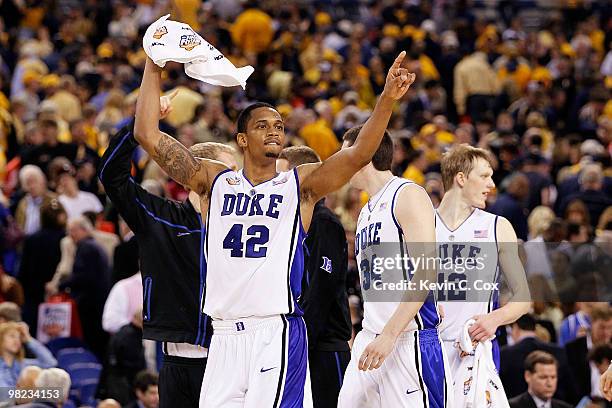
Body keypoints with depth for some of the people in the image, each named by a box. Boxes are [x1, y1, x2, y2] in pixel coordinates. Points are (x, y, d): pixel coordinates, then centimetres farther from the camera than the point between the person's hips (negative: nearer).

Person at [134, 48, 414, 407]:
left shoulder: (300, 185, 7)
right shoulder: (214, 182, 12)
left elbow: (358, 155, -8)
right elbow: (149, 135, 9)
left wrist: (387, 100, -21)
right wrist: (153, 69, 7)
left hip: (277, 333, -3)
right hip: (225, 334, 3)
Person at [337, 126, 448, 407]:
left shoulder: (408, 195, -6)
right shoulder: (367, 212, 23)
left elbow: (425, 273, -16)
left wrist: (389, 335, -22)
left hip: (408, 339, -9)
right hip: (370, 341, 9)